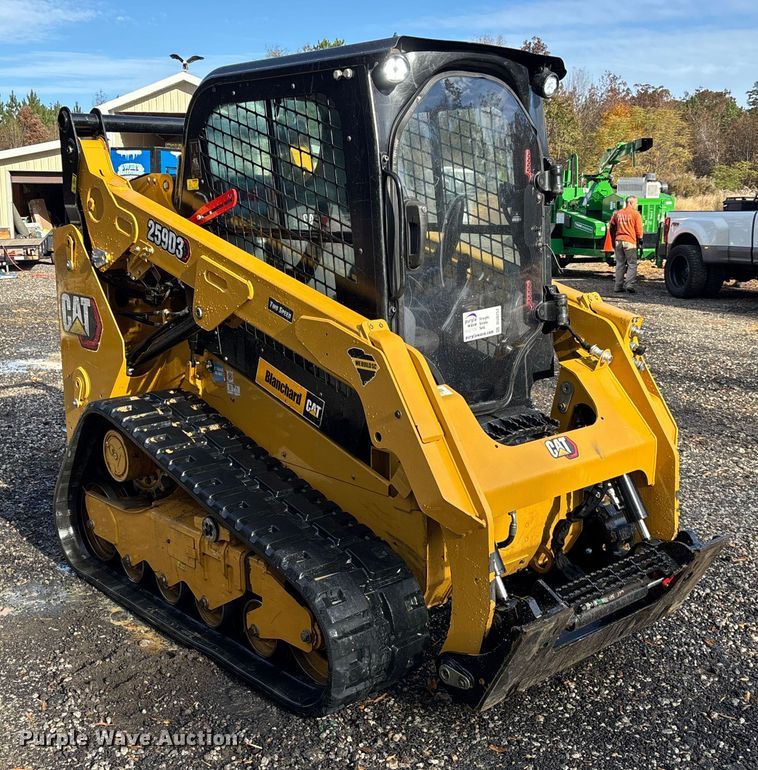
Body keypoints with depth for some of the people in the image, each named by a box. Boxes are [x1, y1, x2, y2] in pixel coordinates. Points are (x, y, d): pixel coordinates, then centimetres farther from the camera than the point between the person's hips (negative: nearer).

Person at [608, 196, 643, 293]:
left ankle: (618, 286, 10)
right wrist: (640, 241, 4)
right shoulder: (635, 214, -5)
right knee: (632, 264, -1)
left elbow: (611, 227, 13)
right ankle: (629, 285, -14)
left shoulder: (617, 213, 11)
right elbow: (639, 229, -6)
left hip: (618, 241, 5)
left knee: (620, 264, 11)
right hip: (629, 242, -5)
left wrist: (614, 240, 21)